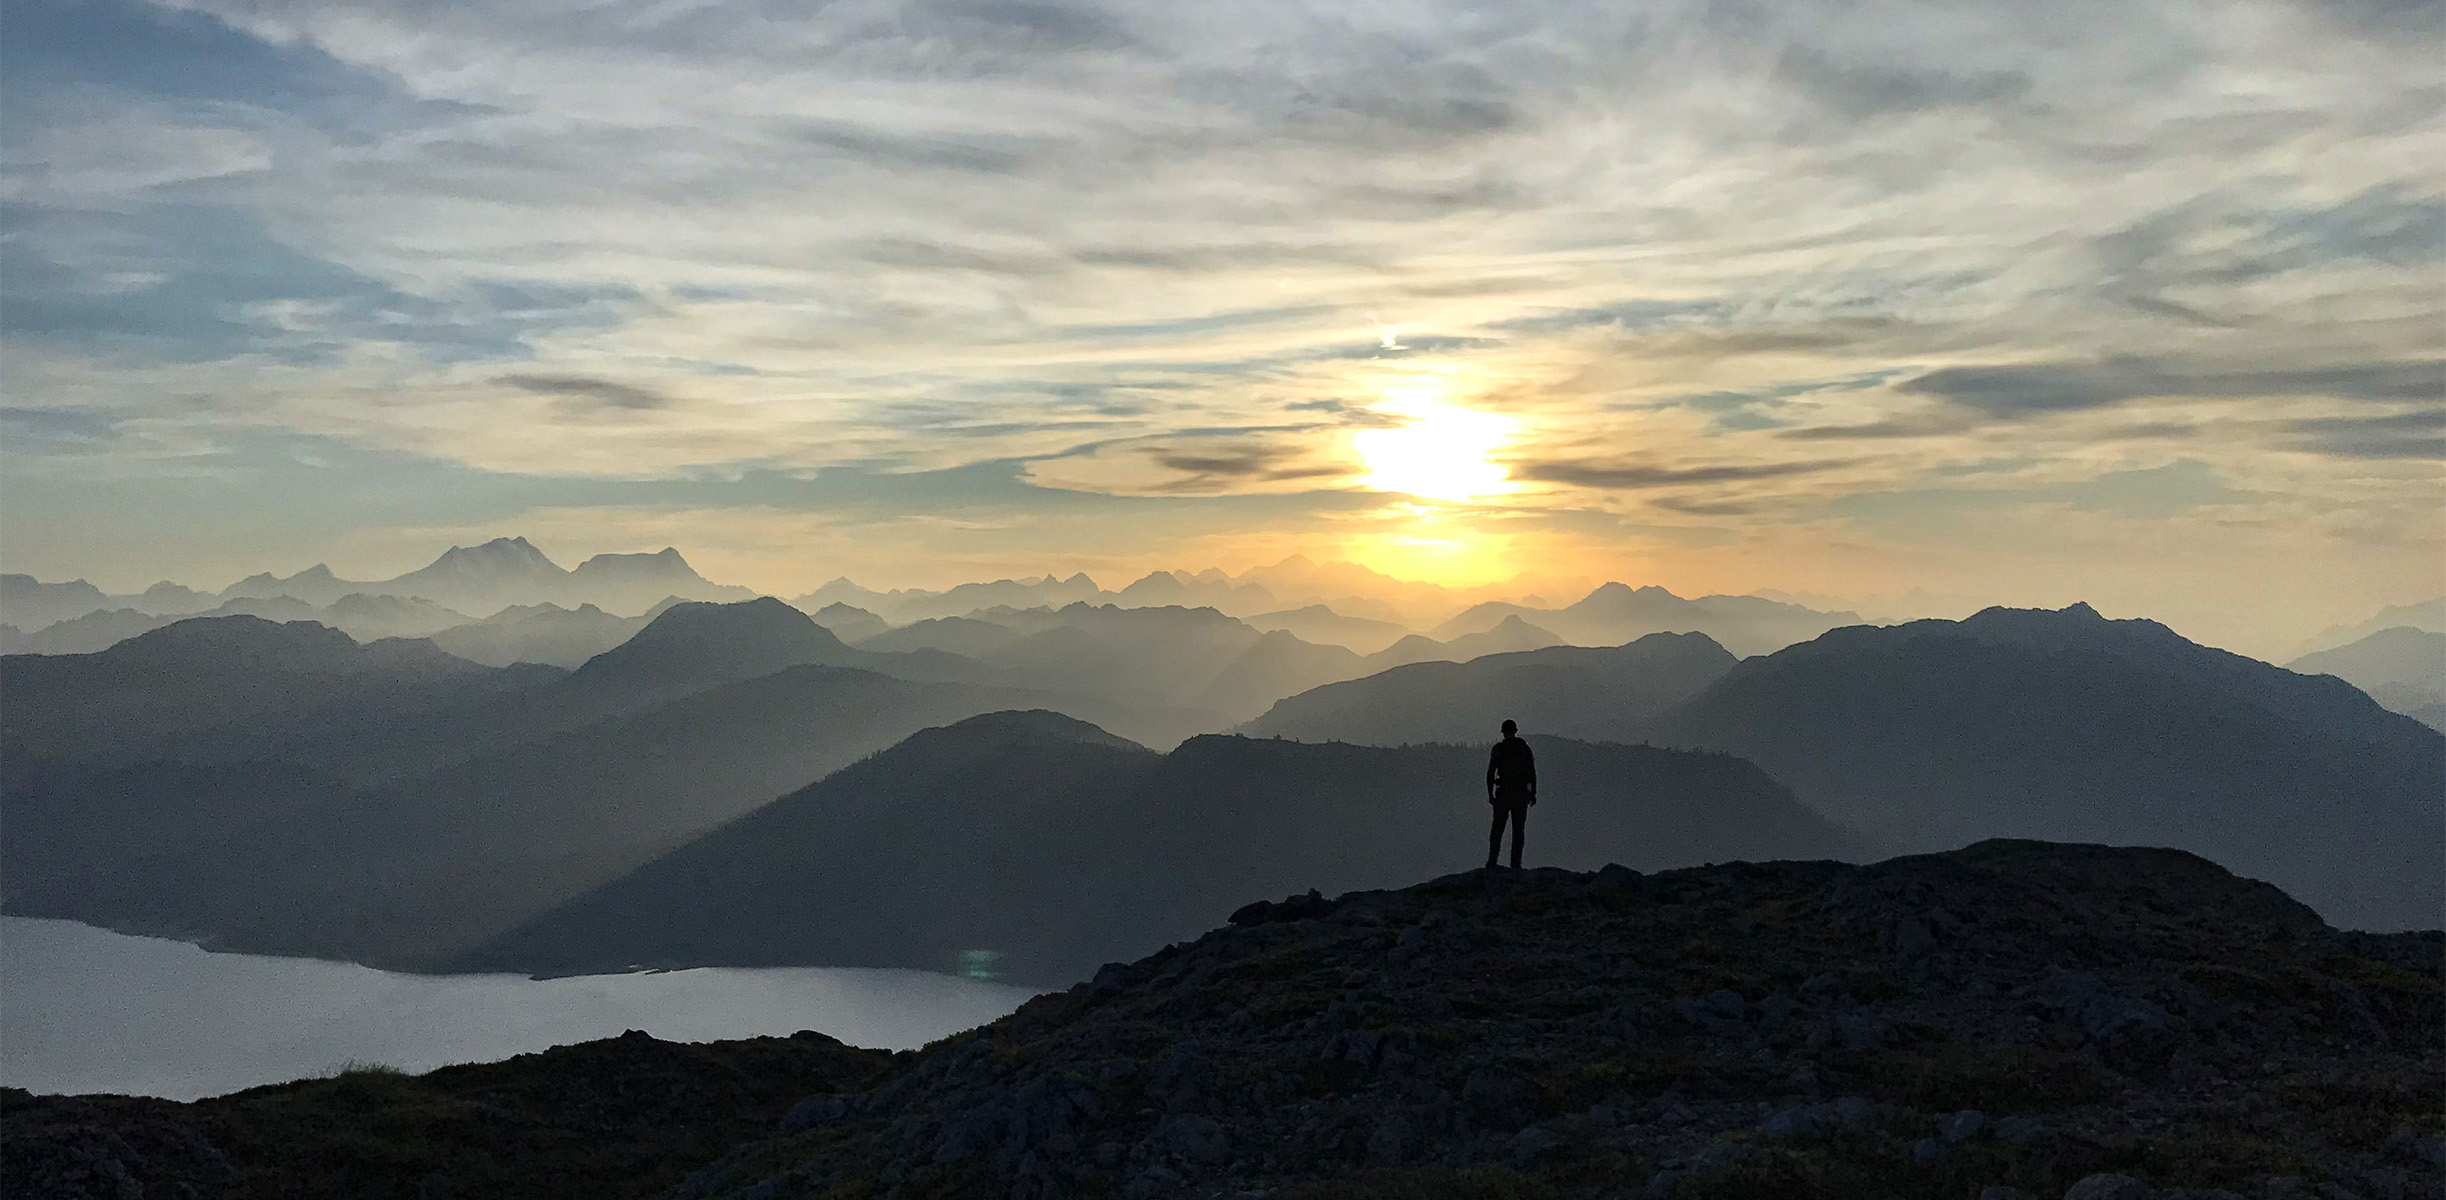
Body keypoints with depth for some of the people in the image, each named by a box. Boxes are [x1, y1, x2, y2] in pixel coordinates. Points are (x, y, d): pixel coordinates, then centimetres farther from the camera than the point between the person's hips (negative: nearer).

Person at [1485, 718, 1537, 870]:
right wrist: (1533, 793, 9)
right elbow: (1532, 772, 3)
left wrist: (1490, 793, 2)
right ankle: (1515, 863, 0)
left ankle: (1492, 862, 1)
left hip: (1503, 793, -1)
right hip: (1521, 793, 1)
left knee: (1497, 828, 6)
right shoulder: (1525, 748, 3)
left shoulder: (1498, 748, -3)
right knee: (1518, 829, 5)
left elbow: (1491, 772, -4)